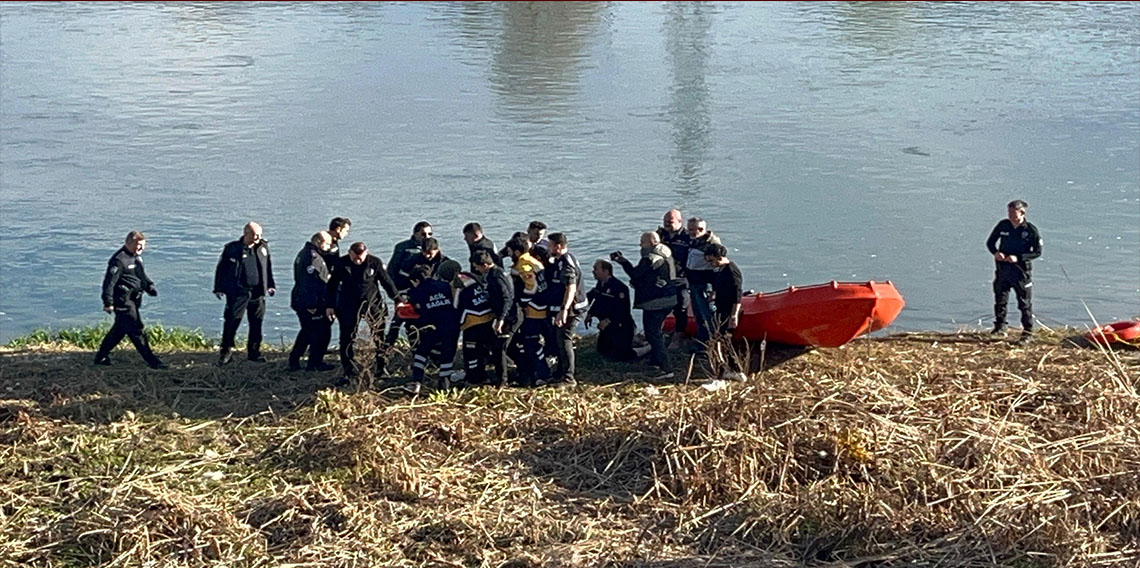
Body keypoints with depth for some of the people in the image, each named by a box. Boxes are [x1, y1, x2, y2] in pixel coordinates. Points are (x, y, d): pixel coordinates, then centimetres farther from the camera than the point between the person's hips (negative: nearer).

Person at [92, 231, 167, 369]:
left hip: (133, 300, 10)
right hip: (123, 301, -10)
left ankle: (101, 357, 29)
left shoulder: (136, 257, 14)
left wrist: (149, 286, 8)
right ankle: (152, 361, -10)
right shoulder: (119, 260, -17)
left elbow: (142, 275, 27)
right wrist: (108, 303, -21)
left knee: (119, 329, 18)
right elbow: (109, 281, -18)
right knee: (137, 330, -9)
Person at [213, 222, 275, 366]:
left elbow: (268, 267, 19)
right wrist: (218, 288, 0)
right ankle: (226, 352, 2)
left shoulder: (263, 247, 8)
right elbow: (221, 268, 3)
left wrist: (270, 285, 15)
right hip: (238, 293, -4)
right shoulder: (232, 248, -3)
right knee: (232, 322, -7)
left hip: (257, 292, 4)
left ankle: (254, 352, 20)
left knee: (256, 324, 8)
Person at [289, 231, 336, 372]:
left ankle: (294, 361, 21)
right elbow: (310, 282, -24)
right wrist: (312, 304, -25)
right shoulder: (313, 257, -18)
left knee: (307, 331, 21)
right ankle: (315, 363, 3)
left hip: (300, 301, 10)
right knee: (322, 331, 0)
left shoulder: (303, 253, 16)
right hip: (313, 303, -10)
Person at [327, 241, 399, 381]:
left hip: (372, 303, 0)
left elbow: (387, 282, -1)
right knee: (348, 338, -2)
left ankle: (381, 368, 23)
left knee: (379, 336, 7)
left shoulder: (375, 262, -11)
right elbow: (332, 285, 2)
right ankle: (350, 372, 4)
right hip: (348, 306, 0)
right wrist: (330, 305, 3)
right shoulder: (341, 264, -8)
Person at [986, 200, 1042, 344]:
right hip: (1002, 268, 4)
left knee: (1025, 302, 1)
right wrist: (995, 252, -13)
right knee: (1000, 299, 15)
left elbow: (1037, 252, -9)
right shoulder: (1003, 225, 0)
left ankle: (1028, 331, 9)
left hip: (1021, 270, -4)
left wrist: (1018, 258, -21)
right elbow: (990, 242, 9)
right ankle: (999, 325, 34)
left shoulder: (1031, 230, -10)